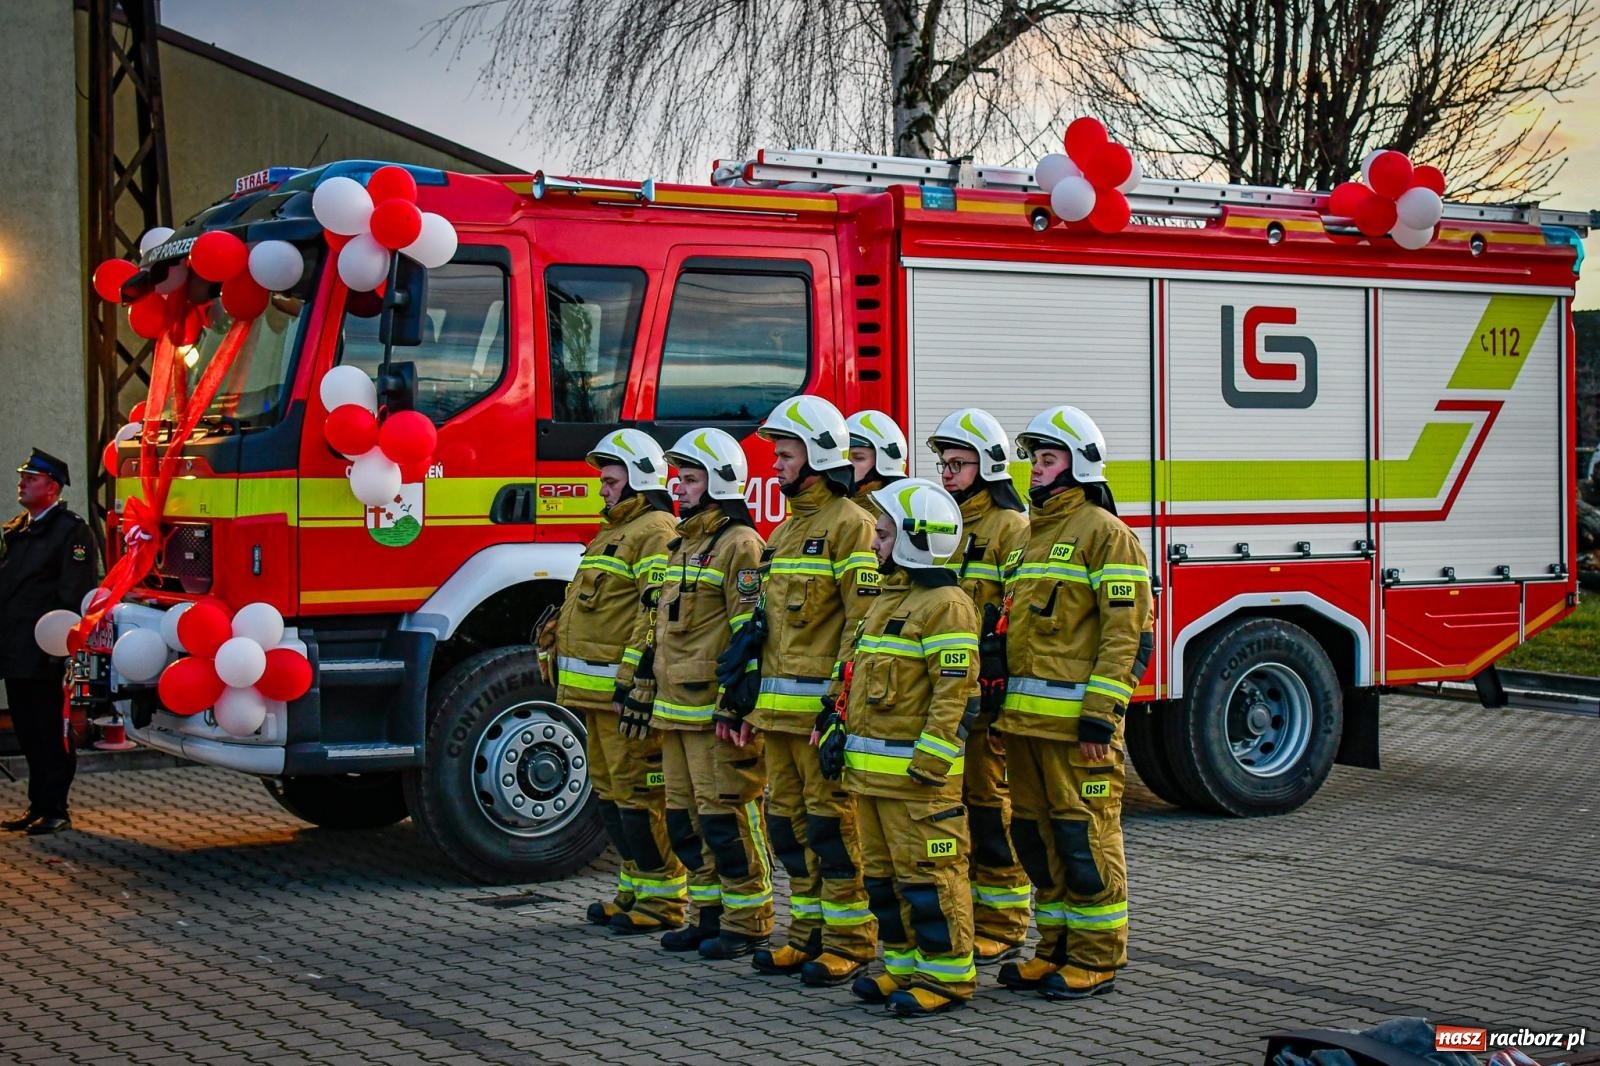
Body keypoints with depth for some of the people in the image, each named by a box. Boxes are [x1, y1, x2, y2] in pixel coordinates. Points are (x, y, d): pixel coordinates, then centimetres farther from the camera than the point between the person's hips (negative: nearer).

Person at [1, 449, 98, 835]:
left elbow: (74, 596, -15)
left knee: (52, 734, -2)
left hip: (45, 656, -8)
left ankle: (55, 810, 3)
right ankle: (38, 805, 21)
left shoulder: (71, 531, -9)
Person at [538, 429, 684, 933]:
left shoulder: (656, 532, -12)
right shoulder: (615, 532, 22)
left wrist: (635, 680, -25)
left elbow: (659, 613, -21)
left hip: (627, 689, -11)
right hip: (598, 692, 11)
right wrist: (554, 644, 22)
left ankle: (661, 899, -2)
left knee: (638, 794, -8)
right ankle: (635, 891, 22)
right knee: (610, 792, 14)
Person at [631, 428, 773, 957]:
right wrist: (644, 691, 22)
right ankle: (709, 914, 21)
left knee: (726, 815, -5)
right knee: (685, 816, 13)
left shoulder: (739, 545, -10)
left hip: (716, 709, -10)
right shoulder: (681, 544, 19)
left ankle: (746, 923, 3)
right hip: (676, 709, 10)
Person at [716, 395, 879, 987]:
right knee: (788, 819, 12)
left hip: (820, 704, -9)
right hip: (777, 706, 9)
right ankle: (810, 933, 21)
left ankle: (850, 942, 4)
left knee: (830, 821, -4)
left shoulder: (848, 524, -8)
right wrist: (740, 697, 18)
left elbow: (863, 621, -15)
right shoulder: (784, 531, 19)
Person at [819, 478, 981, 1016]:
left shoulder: (944, 605, -13)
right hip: (871, 767, 10)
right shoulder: (888, 599, 18)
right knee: (883, 873, 14)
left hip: (914, 773, -10)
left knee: (928, 873, -5)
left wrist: (930, 763, -22)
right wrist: (839, 729, 15)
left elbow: (955, 692, -19)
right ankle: (904, 965, 23)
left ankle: (947, 976, 1)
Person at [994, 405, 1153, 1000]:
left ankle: (1098, 959, 5)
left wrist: (1100, 717, -19)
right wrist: (1003, 698, 19)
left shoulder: (1103, 532, -7)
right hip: (1025, 718, 9)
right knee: (1036, 834, 12)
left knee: (1084, 838, -3)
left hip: (1075, 718, -9)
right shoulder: (1033, 533, 19)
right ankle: (1058, 948, 21)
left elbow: (1126, 632, -13)